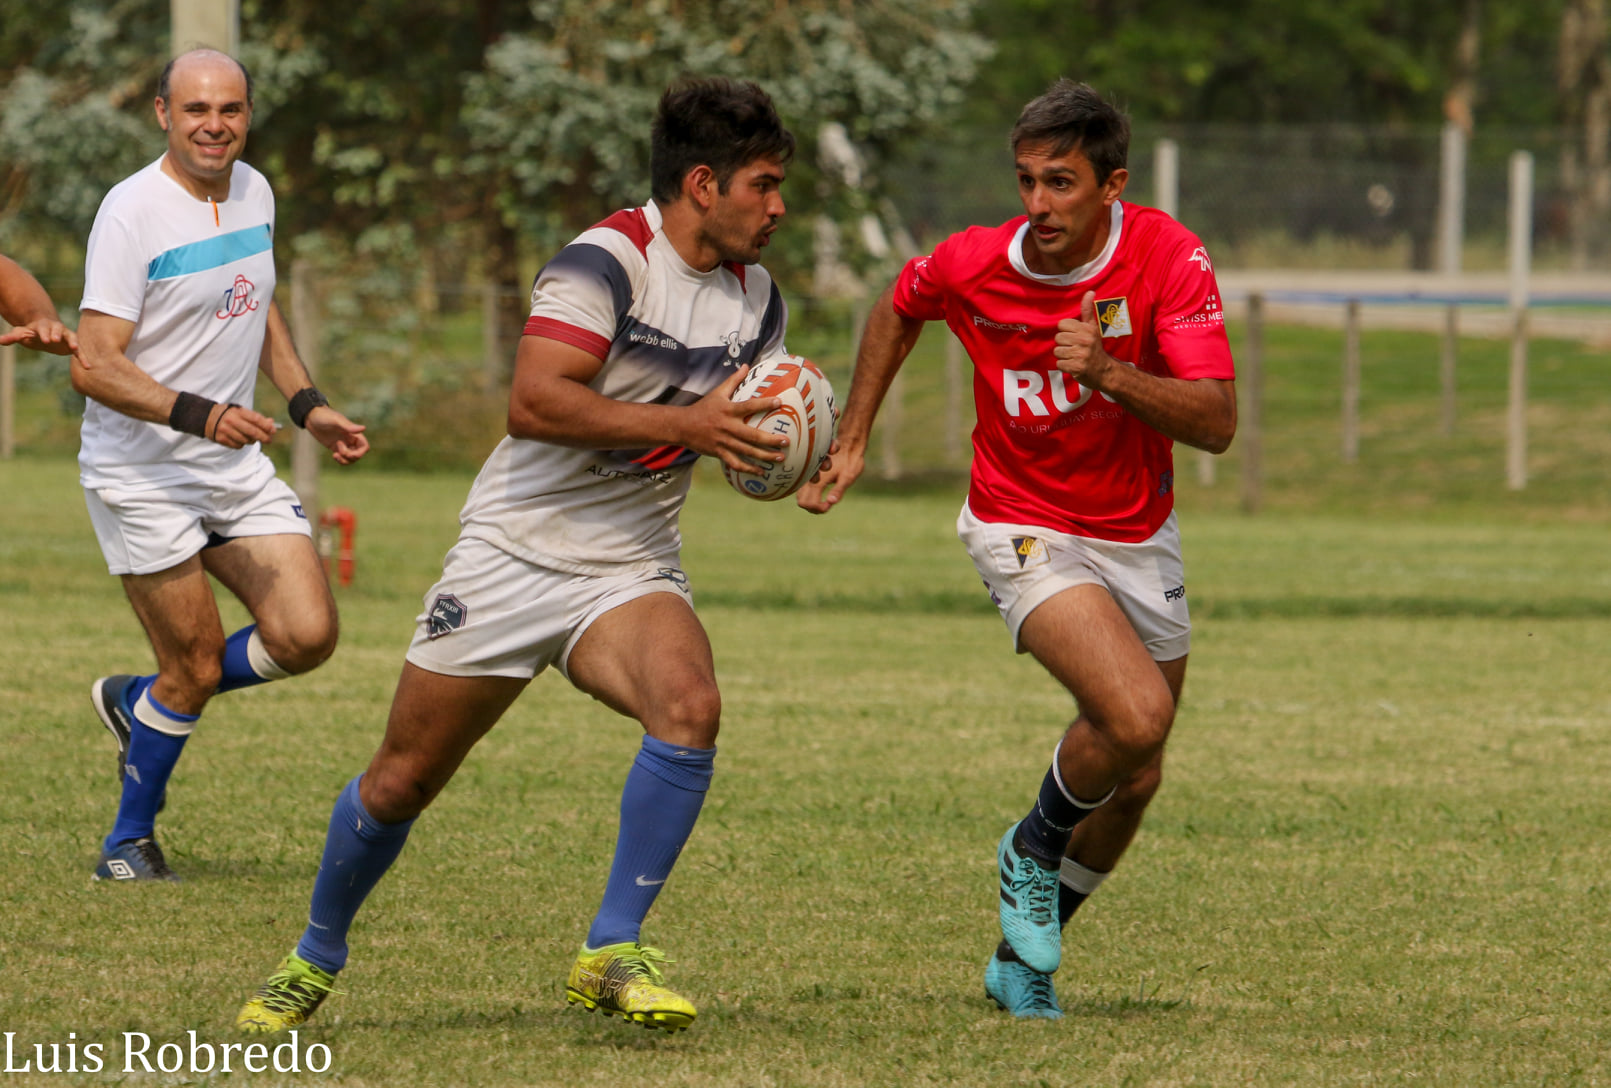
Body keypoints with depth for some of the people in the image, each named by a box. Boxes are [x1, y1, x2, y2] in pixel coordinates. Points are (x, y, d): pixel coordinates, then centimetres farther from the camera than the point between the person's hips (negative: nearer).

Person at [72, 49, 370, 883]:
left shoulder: (253, 192, 6)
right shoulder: (132, 211, -17)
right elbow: (93, 366, -23)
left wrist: (307, 404, 15)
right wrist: (198, 415, -34)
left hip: (236, 468, 7)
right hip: (140, 476, -7)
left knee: (305, 636, -5)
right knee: (196, 668, -5)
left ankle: (138, 702, 20)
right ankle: (130, 840, 17)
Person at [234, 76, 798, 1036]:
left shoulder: (759, 300, 5)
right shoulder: (607, 262, -18)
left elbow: (740, 424, 19)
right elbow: (534, 403, -29)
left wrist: (774, 451, -5)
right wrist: (683, 425, -31)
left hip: (630, 569, 4)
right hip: (515, 552, -4)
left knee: (690, 708, -27)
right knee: (403, 781, 4)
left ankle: (613, 954, -20)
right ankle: (316, 958, 29)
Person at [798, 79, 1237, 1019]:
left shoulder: (1167, 256, -19)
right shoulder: (971, 266, -17)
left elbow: (1217, 422, -24)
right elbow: (899, 312, 9)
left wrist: (1109, 372, -38)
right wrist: (852, 444, 9)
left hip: (1140, 536, 3)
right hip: (1028, 533, -3)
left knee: (1134, 782, 11)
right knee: (1137, 716, -27)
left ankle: (1023, 957, 33)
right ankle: (1034, 852, 3)